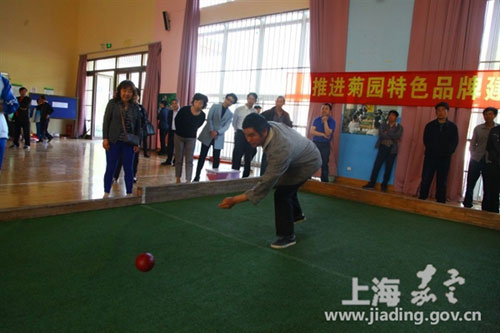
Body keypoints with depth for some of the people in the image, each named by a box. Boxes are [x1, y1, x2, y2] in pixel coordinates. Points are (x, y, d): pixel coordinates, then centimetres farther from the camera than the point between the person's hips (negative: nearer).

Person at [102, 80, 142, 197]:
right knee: (110, 168, 6)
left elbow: (138, 126, 7)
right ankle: (106, 194, 17)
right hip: (113, 141, -2)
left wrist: (137, 142, 2)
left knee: (129, 169, 6)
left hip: (129, 143, 2)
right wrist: (105, 138, -8)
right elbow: (106, 121, -2)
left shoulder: (135, 107, 5)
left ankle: (129, 194, 17)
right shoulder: (113, 103, -1)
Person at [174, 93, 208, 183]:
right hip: (179, 136, 0)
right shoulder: (184, 109, -19)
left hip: (191, 138, 1)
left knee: (189, 160, -2)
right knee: (179, 159, 8)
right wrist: (180, 131, 9)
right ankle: (178, 179, 20)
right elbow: (176, 120, 0)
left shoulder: (202, 115, -13)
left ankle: (188, 180, -3)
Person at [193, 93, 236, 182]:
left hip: (219, 137, 2)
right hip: (208, 134, -2)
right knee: (202, 156, 1)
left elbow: (226, 126, -1)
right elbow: (209, 118, -5)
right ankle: (197, 176, 7)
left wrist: (217, 132, -18)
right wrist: (211, 131, -16)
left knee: (216, 159, -1)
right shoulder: (215, 106, 4)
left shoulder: (230, 114, 10)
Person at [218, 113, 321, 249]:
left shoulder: (280, 150, -46)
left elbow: (266, 183, -44)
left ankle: (287, 236, -5)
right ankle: (296, 215, 54)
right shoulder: (269, 125, -22)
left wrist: (235, 200, -44)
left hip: (308, 163, -9)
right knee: (287, 187, 28)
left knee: (281, 194, -20)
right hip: (303, 155, 9)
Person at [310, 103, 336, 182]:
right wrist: (323, 134, -12)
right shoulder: (316, 120, 7)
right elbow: (312, 131, -4)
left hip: (325, 145, -2)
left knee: (324, 164, 0)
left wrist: (325, 121, -15)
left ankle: (324, 181, 7)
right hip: (315, 143, 2)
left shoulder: (332, 121, -1)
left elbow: (328, 133, -13)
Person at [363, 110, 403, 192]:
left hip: (392, 150, 0)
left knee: (388, 168, 4)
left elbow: (397, 136, -16)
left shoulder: (399, 127, 3)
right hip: (382, 148, 0)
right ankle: (371, 183, 8)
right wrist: (392, 137, -14)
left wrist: (387, 133, -13)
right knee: (376, 166, -1)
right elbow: (381, 135, -12)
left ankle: (384, 185, 15)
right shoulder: (383, 124, 4)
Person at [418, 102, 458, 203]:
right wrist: (432, 150, -4)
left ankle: (440, 202, 9)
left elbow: (454, 142, 4)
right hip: (430, 157, 0)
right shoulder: (430, 125, 8)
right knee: (425, 179, -3)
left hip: (445, 158, 0)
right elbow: (426, 141, 5)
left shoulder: (453, 127, 6)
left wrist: (447, 152, -7)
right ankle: (421, 199, 3)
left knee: (442, 182, 3)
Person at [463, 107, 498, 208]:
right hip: (476, 160, 1)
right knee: (470, 185, 4)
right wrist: (474, 155, -3)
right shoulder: (478, 128, 5)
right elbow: (472, 145, 7)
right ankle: (467, 205, 16)